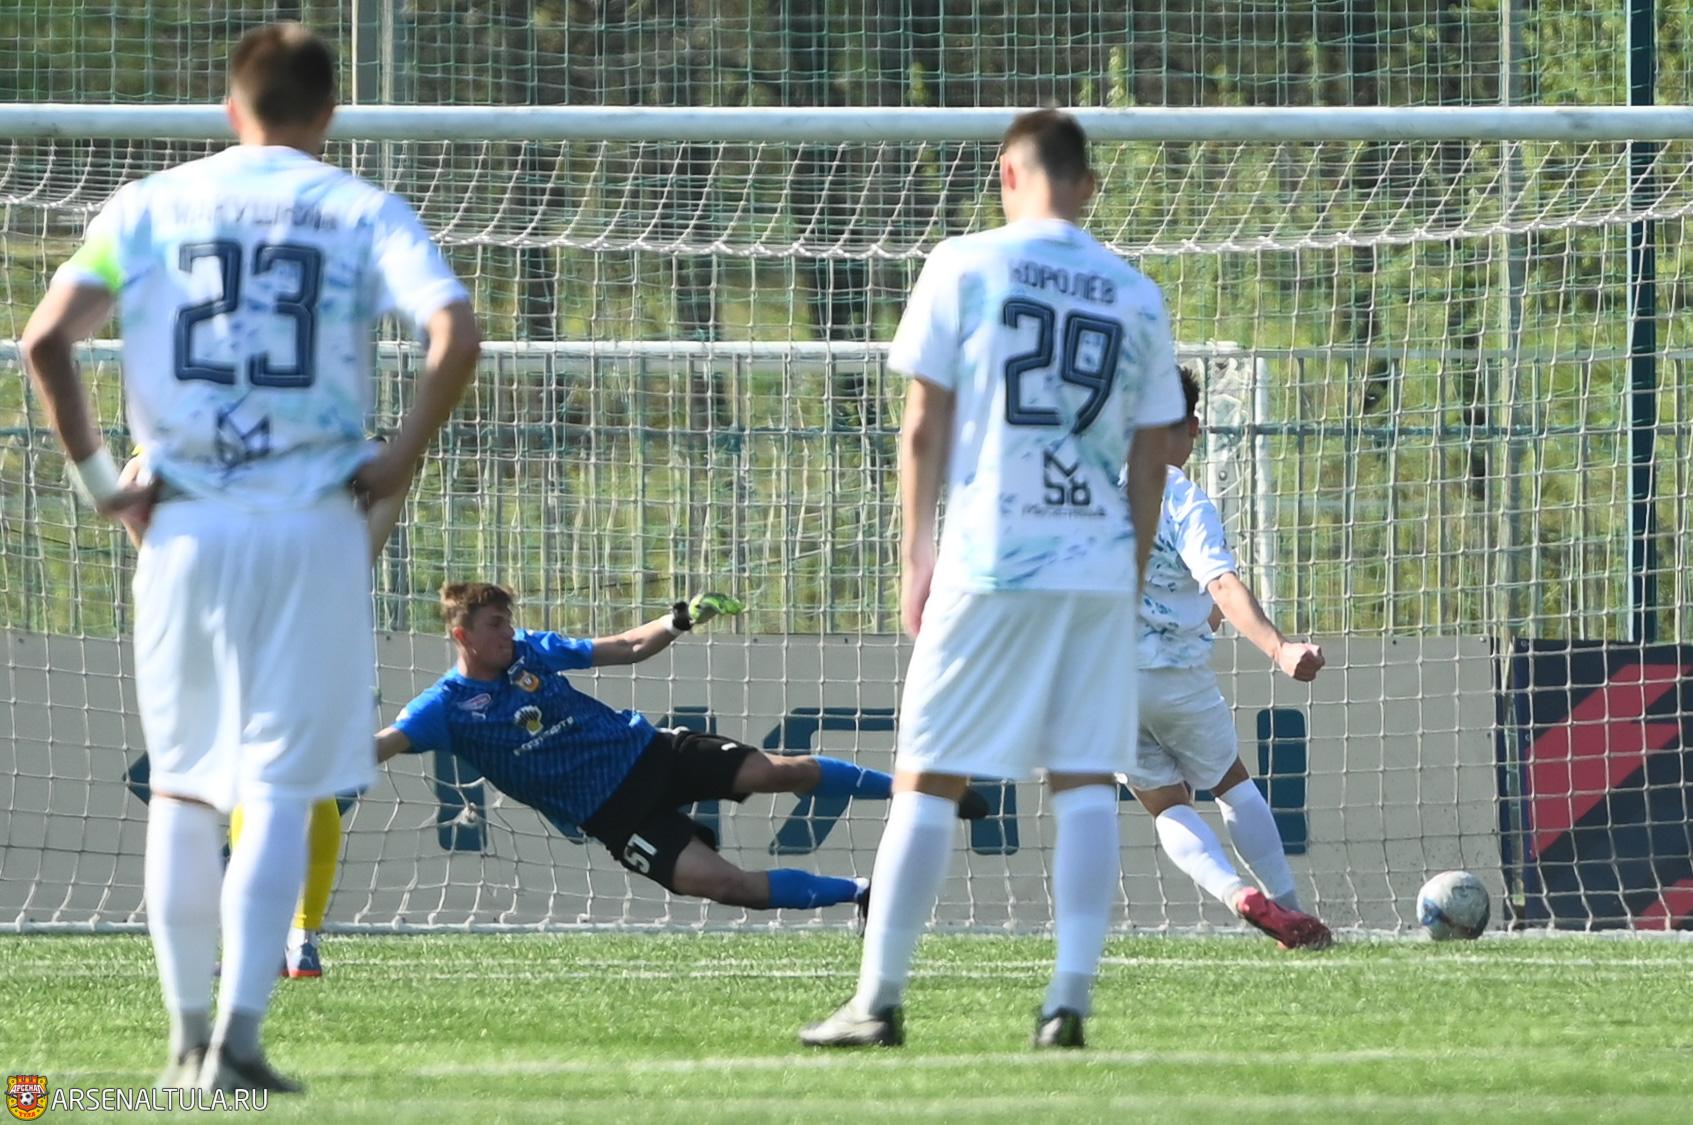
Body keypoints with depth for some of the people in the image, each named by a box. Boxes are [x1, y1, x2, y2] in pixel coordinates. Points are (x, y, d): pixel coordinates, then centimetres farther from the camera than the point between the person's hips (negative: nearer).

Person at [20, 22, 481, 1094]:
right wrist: (404, 455, -3)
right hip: (314, 522, -2)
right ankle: (239, 1035, -12)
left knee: (183, 784, 14)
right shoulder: (365, 214, 3)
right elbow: (457, 334, -13)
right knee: (281, 791, -1)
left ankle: (189, 1035, 16)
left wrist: (98, 475, 3)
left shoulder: (152, 206, 7)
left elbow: (45, 337, -4)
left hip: (184, 523, 2)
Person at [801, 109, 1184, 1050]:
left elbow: (925, 428, 1)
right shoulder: (1138, 298, 9)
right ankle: (1071, 1000, -6)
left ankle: (879, 1001, 2)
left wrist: (918, 558, 8)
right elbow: (1151, 459, 11)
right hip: (1100, 567, 2)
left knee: (928, 783, 2)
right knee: (1086, 785, 3)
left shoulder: (964, 267, 1)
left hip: (989, 562, -2)